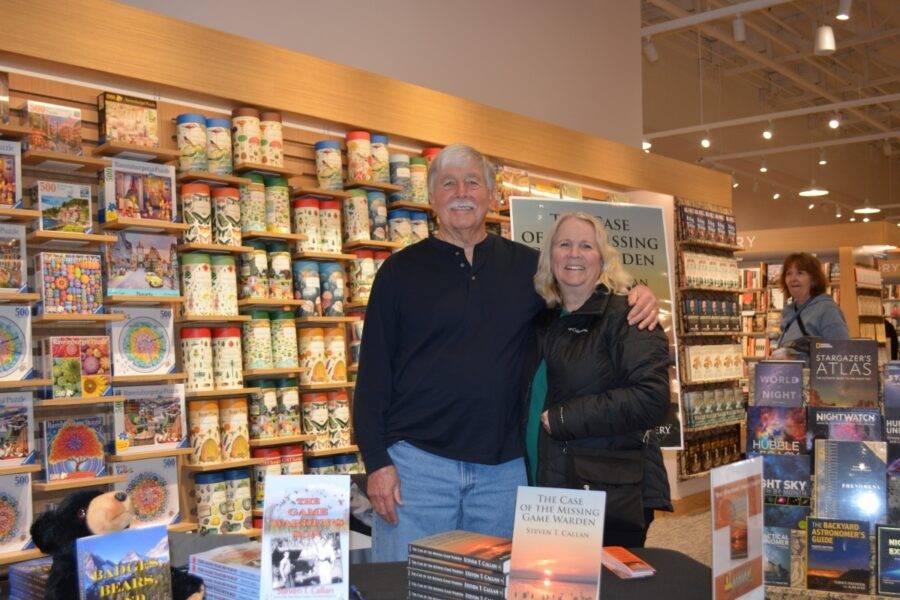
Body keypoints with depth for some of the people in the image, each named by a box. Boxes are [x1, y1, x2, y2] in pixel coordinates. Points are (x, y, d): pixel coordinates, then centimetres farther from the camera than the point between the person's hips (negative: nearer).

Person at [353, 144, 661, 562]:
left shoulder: (526, 265, 9)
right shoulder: (401, 270, 2)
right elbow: (373, 372, -1)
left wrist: (636, 294, 1)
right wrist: (376, 461, -8)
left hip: (502, 466, 3)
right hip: (417, 459, -2)